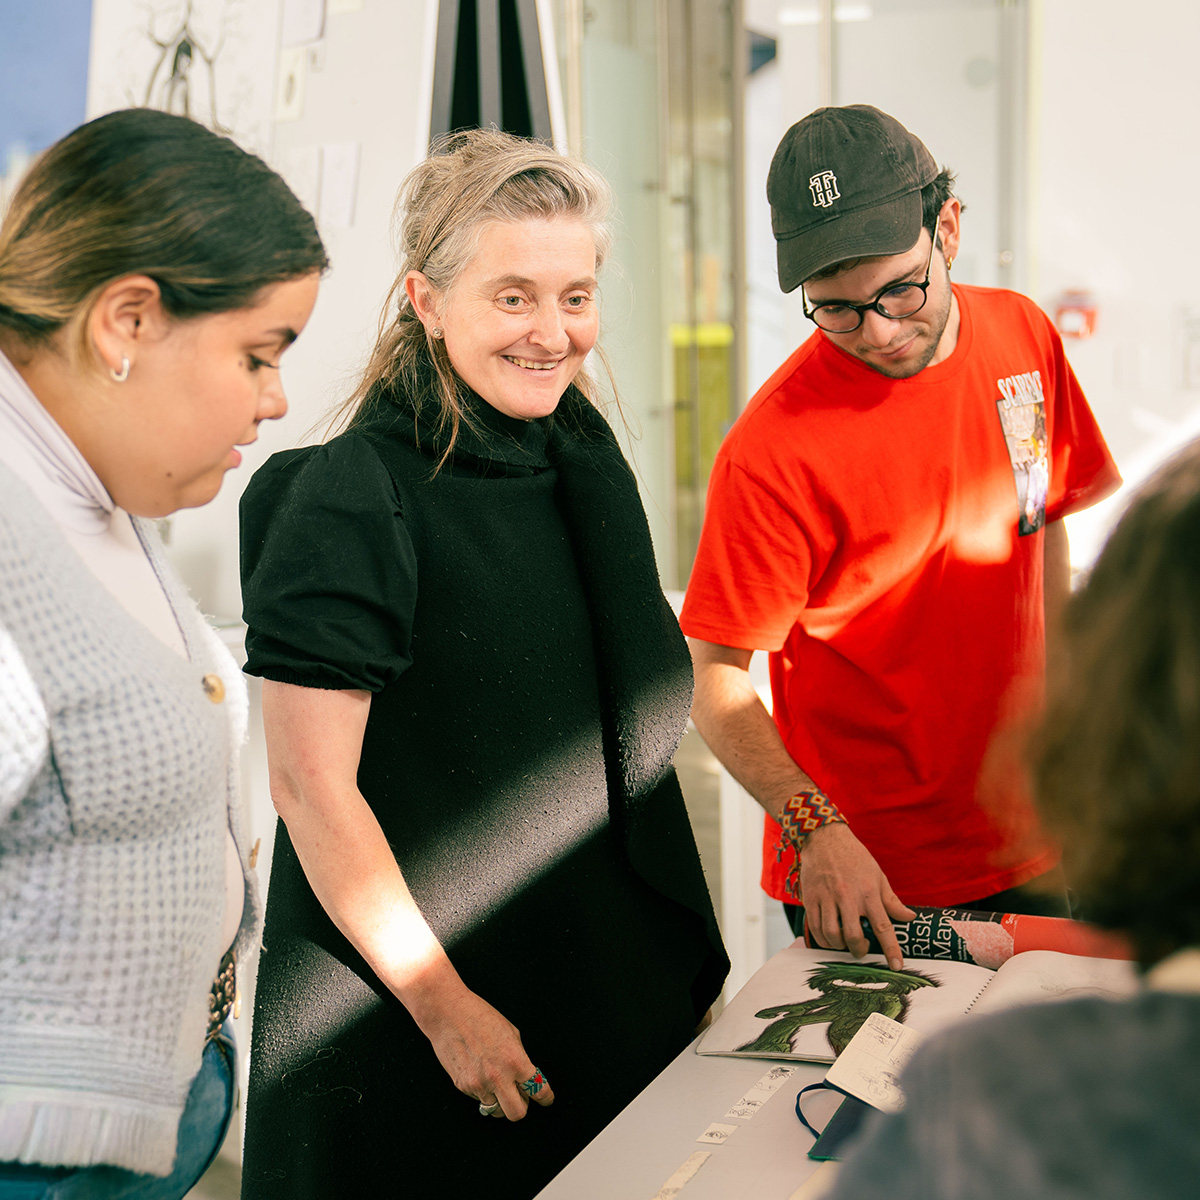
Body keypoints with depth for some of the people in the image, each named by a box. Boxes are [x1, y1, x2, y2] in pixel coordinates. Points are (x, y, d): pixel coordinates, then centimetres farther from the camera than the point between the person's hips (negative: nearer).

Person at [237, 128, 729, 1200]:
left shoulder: (584, 458, 5)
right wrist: (445, 1006, -19)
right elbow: (311, 787, -19)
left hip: (612, 981, 7)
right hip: (409, 1024, -7)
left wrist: (683, 952, 12)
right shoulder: (356, 496, -18)